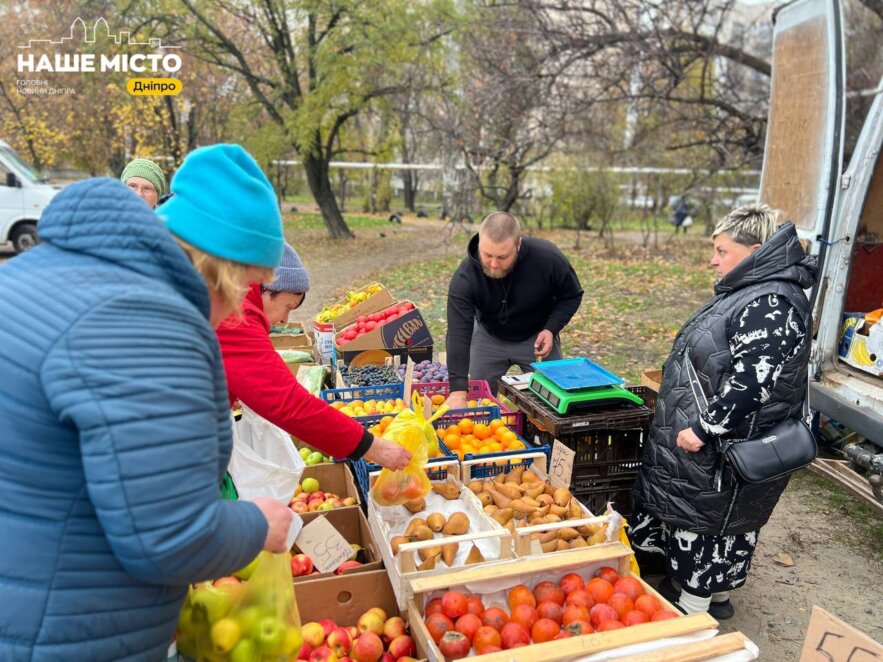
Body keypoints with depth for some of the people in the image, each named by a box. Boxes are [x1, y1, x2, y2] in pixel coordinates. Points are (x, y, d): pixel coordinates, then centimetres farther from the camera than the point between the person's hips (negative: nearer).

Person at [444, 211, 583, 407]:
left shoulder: (548, 258, -30)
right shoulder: (465, 277, -31)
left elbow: (571, 296, -10)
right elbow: (458, 334, -35)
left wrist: (551, 329, -25)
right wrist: (458, 390, -42)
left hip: (536, 337, 0)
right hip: (489, 337, 0)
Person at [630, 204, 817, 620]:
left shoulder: (771, 304, -24)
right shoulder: (747, 291, 10)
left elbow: (750, 382, -31)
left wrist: (704, 429, -25)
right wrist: (692, 424, 24)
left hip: (726, 447, -10)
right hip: (699, 436, 10)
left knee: (709, 518, 5)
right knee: (686, 511, 20)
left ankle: (695, 607, 22)